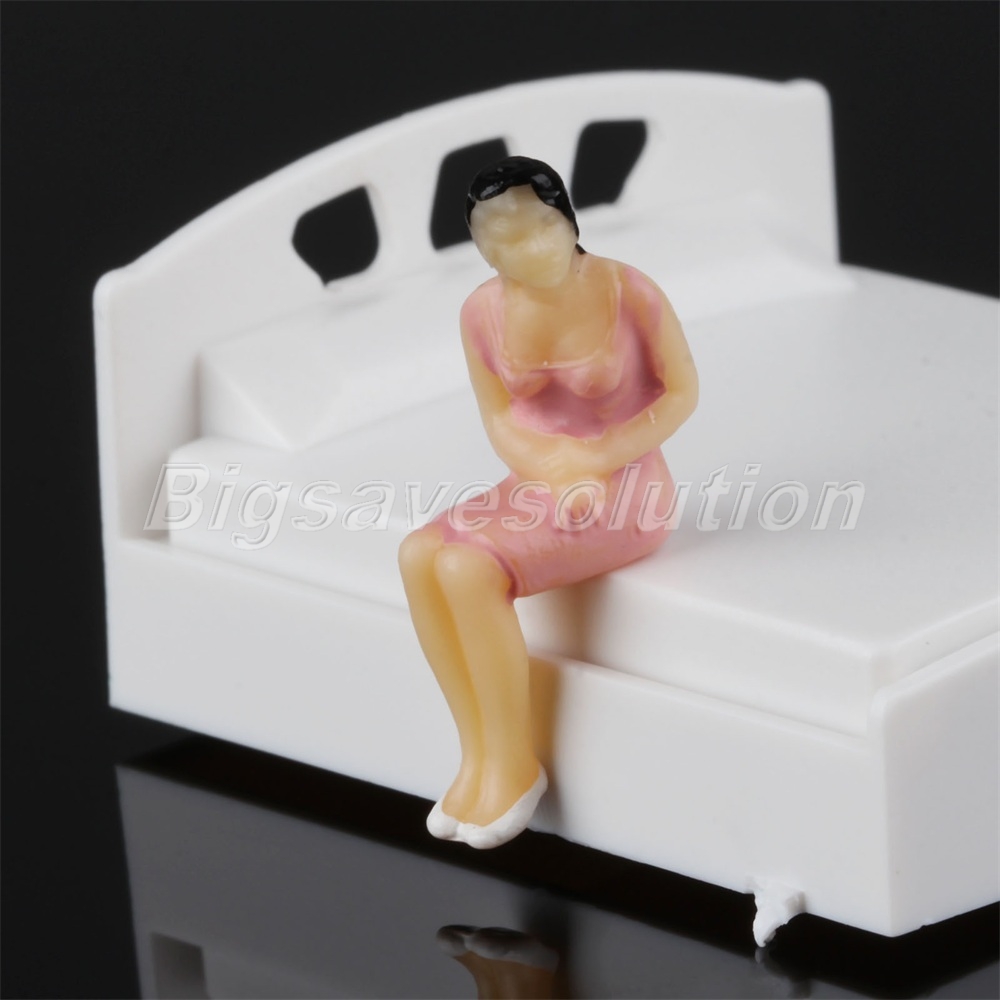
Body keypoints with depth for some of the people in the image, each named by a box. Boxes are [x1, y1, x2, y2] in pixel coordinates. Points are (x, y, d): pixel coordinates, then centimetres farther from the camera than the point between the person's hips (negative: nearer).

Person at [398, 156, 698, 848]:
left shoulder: (629, 293, -16)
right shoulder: (485, 312, -4)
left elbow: (682, 391, -5)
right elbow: (500, 421, 6)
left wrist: (596, 464, -15)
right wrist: (554, 482, -13)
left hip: (626, 494, -5)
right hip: (538, 487, 5)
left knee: (468, 569, -28)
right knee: (419, 556, -23)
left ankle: (513, 764, -13)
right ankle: (479, 753, -14)